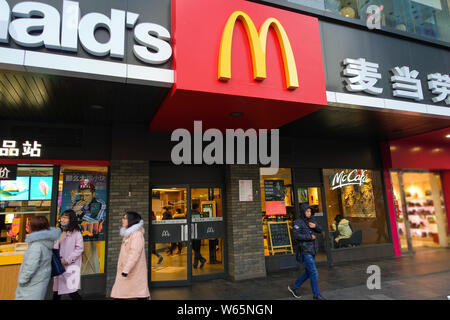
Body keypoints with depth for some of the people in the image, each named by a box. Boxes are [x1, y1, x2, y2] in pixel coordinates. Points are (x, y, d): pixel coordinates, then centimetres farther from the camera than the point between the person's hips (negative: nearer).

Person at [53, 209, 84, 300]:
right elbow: (55, 247, 18)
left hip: (70, 266, -7)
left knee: (72, 291, -7)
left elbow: (79, 248, -13)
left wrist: (68, 260, -16)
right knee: (56, 291, 15)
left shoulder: (76, 233, -9)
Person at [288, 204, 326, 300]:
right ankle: (316, 295, 9)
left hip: (312, 250, 8)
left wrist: (315, 226, -11)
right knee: (314, 273, -6)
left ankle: (294, 287, 28)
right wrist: (309, 237, -16)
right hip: (305, 250, -8)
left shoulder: (311, 220, 12)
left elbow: (320, 230, 11)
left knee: (308, 272, 14)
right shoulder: (298, 222, -11)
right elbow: (296, 235, -20)